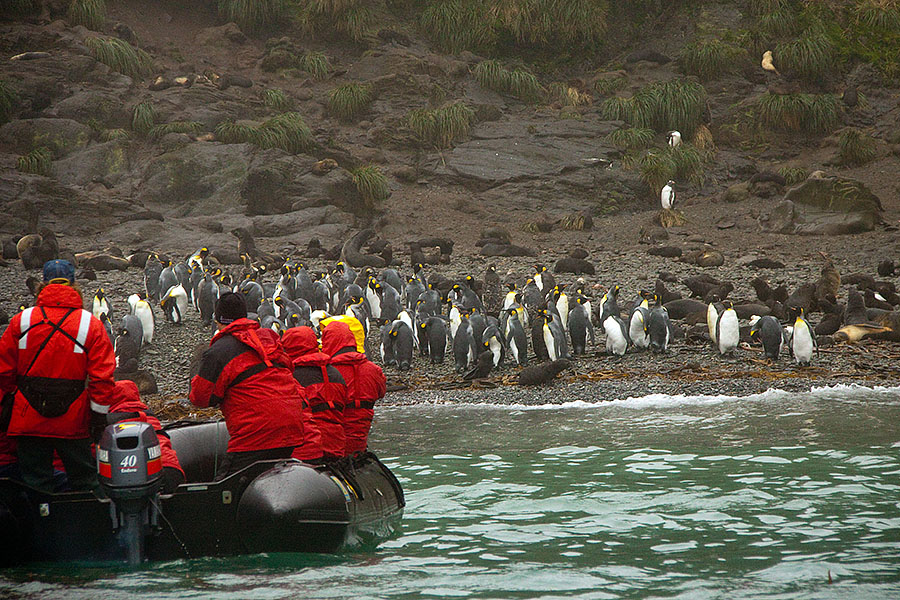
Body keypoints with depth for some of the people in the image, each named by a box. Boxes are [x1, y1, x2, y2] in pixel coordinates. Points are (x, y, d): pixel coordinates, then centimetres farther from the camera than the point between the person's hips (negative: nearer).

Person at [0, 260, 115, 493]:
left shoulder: (22, 321, -1)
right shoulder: (91, 325, -4)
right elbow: (102, 375, -6)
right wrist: (99, 415, 0)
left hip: (28, 419, 1)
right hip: (73, 421, -1)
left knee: (34, 481, 8)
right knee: (84, 480, 10)